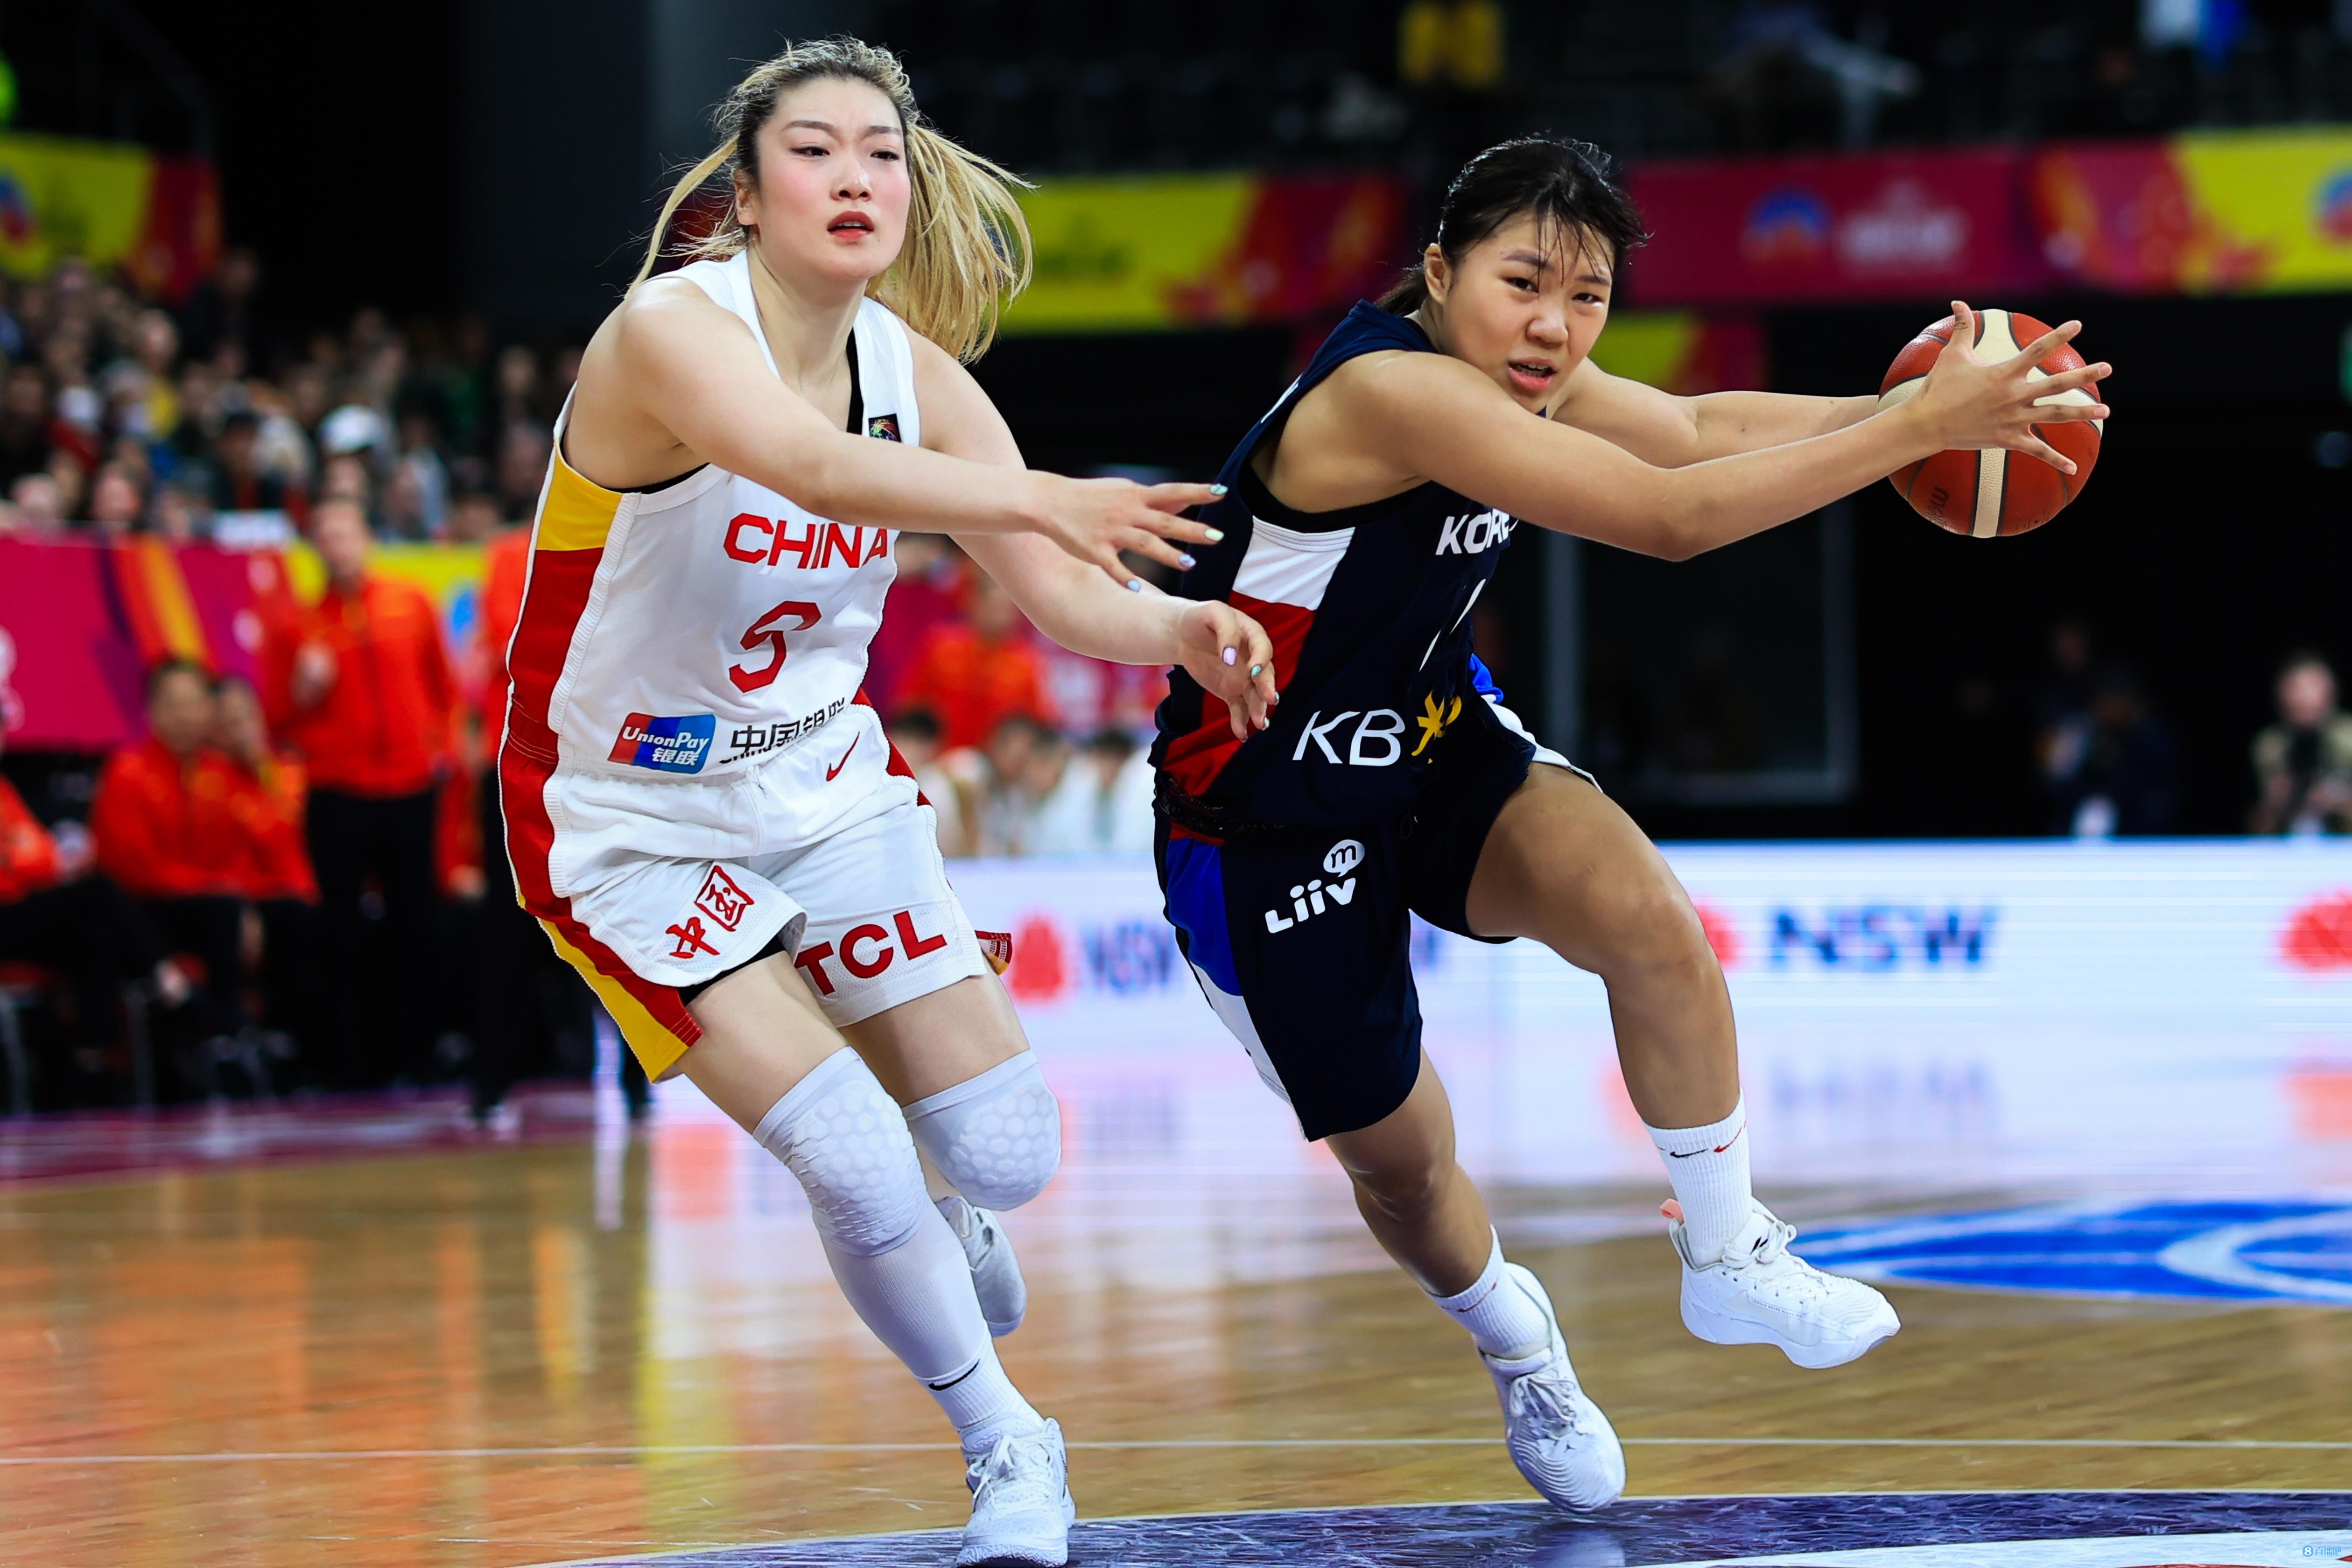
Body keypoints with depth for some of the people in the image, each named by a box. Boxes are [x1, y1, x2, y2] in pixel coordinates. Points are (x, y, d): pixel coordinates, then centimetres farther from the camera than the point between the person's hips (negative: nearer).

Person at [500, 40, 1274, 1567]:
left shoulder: (919, 377, -4)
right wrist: (1035, 497, -60)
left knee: (1005, 1153, -2)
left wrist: (1181, 629, -29)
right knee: (862, 1172, -17)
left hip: (826, 791, 6)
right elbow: (810, 467, -45)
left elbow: (1067, 595, -6)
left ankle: (943, 1222, 36)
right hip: (632, 824, -6)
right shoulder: (674, 328, -24)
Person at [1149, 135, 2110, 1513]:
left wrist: (1890, 406, -8)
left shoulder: (1512, 370, -7)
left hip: (1434, 750, 6)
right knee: (1397, 1153, 9)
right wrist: (1915, 429, -35)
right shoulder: (1393, 390, -33)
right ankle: (1521, 1349, 41)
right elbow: (1671, 517, -37)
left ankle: (1728, 1263, -3)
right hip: (1268, 820, -6)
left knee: (1645, 913, -22)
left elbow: (1698, 429, 8)